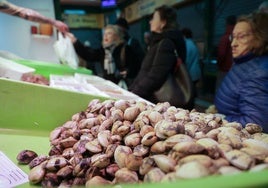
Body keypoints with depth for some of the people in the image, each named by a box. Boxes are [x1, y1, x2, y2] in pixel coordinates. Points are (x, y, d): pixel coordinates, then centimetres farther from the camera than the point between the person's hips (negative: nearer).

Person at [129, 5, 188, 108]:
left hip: (157, 101, -8)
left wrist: (132, 95, -16)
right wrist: (130, 90, 8)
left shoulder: (166, 43, -14)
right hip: (149, 99, 8)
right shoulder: (158, 41, 15)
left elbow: (155, 77, -22)